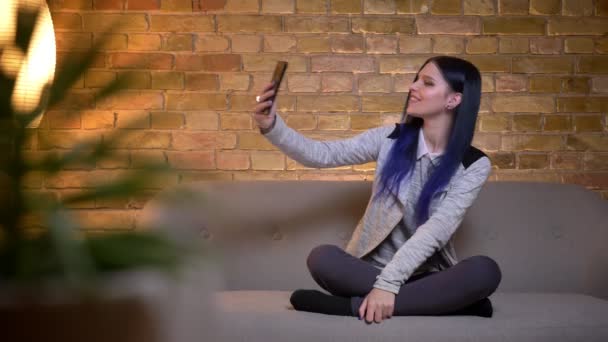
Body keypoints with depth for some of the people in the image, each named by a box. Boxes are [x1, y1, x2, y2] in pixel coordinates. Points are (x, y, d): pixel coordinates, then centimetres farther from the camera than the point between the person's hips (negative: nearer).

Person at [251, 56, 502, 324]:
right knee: (321, 257, -30)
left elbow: (438, 228, -18)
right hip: (370, 269, 2)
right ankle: (445, 301, -27)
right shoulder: (391, 139, 1)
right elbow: (323, 155, -4)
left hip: (426, 276, -1)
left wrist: (387, 283, -29)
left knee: (485, 270, -32)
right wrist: (272, 125, -22)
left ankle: (356, 305, -32)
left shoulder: (475, 165, -6)